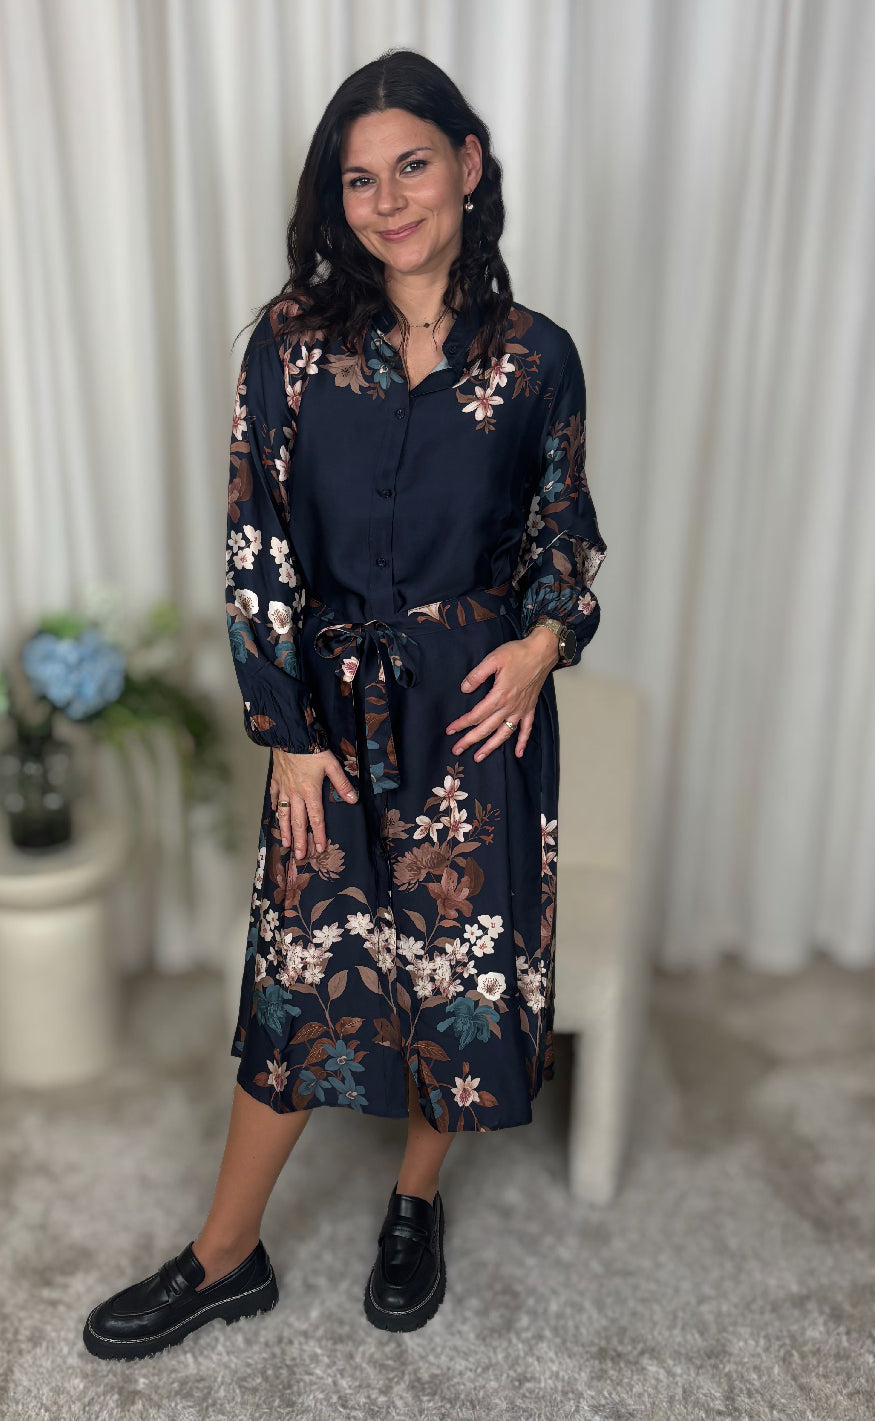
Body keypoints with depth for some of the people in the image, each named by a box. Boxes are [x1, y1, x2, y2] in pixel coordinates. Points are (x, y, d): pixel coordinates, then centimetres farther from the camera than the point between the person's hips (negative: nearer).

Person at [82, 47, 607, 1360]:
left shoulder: (536, 356, -1)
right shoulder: (294, 340, -3)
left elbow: (566, 532, 9)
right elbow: (257, 546, -4)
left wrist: (548, 638, -12)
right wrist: (288, 732, -7)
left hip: (480, 707, 1)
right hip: (336, 705, 0)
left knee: (465, 959, 11)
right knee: (303, 969, 8)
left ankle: (417, 1203, 40)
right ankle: (227, 1258, 29)